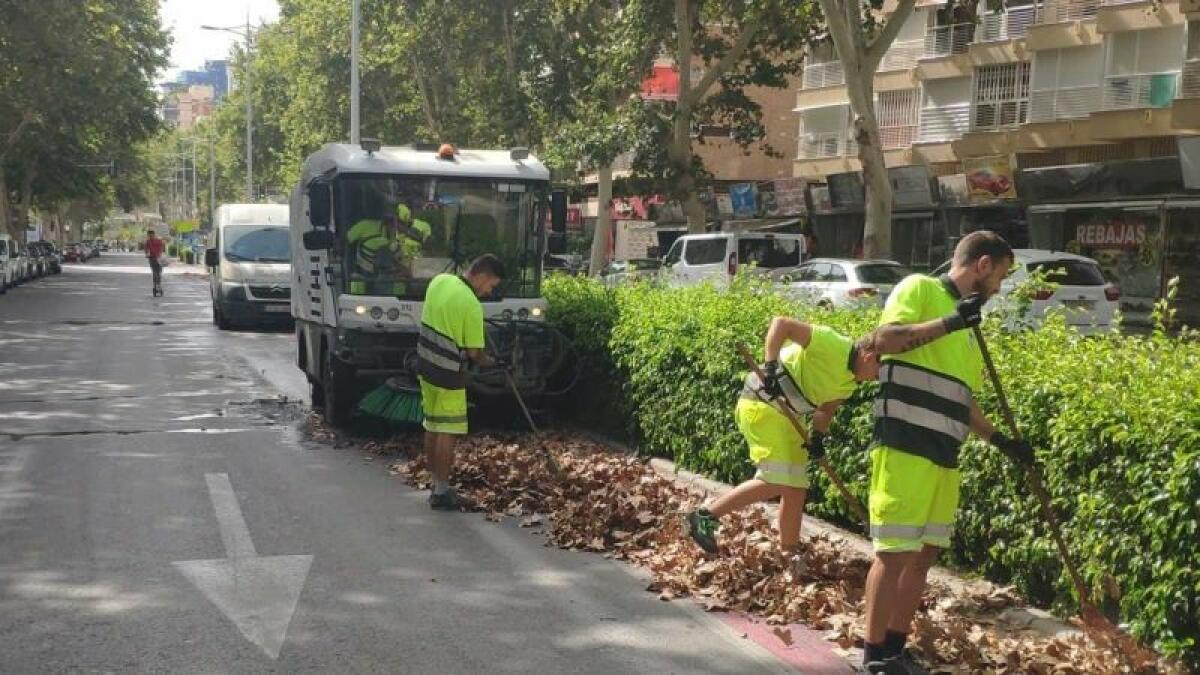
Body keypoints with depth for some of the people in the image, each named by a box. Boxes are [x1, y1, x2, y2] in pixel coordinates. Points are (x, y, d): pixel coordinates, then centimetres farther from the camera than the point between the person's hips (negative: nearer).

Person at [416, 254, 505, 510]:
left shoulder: (439, 280, 1)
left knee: (432, 426, 15)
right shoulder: (472, 306, -21)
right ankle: (442, 492, 5)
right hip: (449, 374, -8)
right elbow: (475, 353, -16)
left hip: (426, 366, 8)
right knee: (447, 433, 0)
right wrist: (489, 362, 3)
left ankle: (436, 484, 24)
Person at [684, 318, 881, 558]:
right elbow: (780, 323, -22)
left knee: (796, 488, 10)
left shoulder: (849, 382, 9)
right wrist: (771, 366, -31)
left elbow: (826, 408, 17)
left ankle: (789, 555, 21)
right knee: (775, 481, -16)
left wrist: (818, 437, -2)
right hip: (761, 403, -10)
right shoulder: (833, 344, -19)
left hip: (784, 414, 10)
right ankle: (705, 517, -8)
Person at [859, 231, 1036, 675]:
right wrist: (948, 322, -24)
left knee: (926, 552, 11)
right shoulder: (919, 288, -2)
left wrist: (1001, 441, 21)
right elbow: (882, 340, -19)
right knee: (896, 552, -4)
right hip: (904, 448, -9)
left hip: (944, 456, 9)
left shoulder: (967, 328, 22)